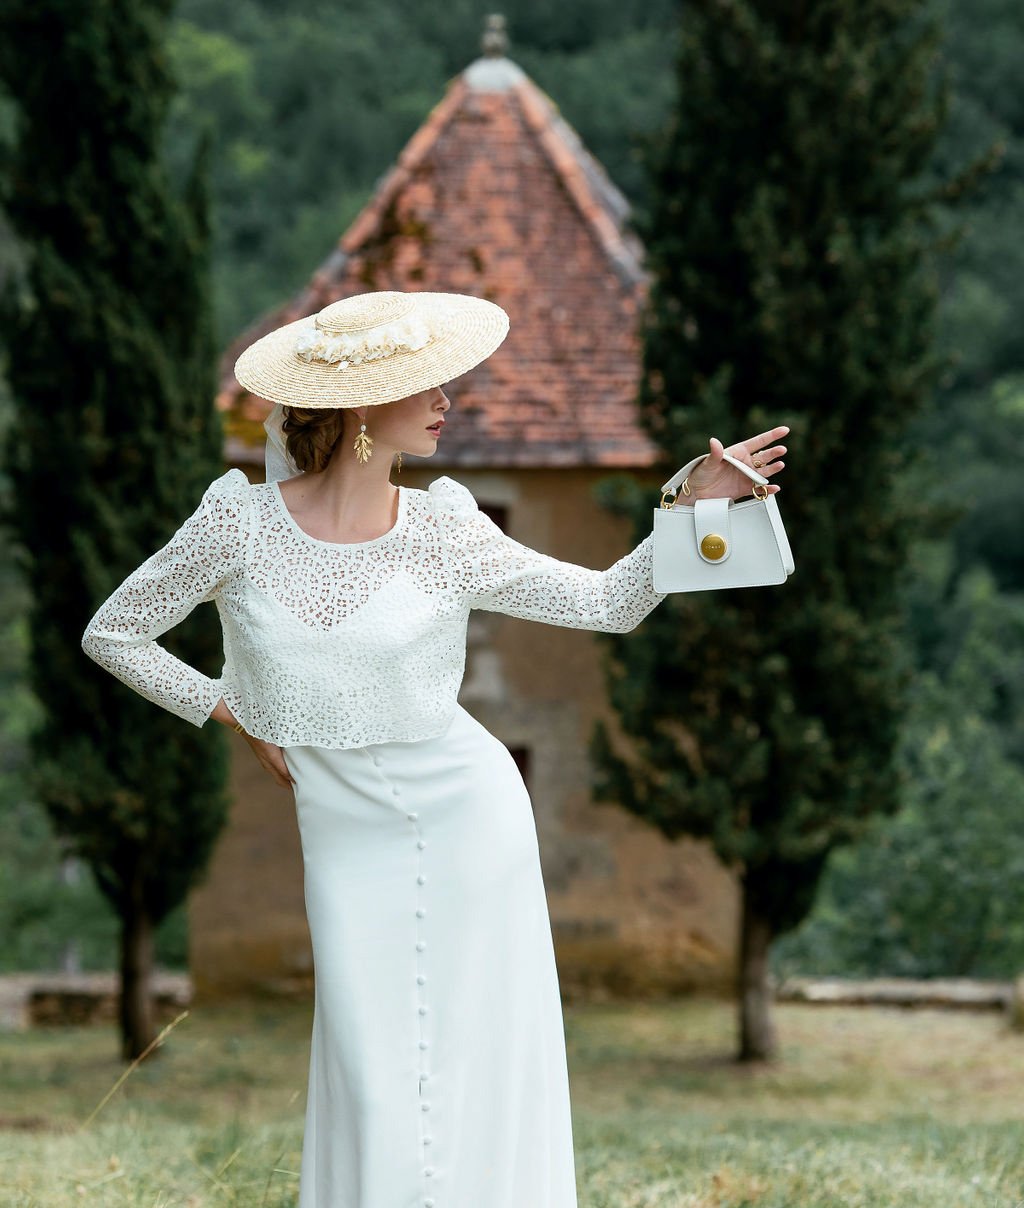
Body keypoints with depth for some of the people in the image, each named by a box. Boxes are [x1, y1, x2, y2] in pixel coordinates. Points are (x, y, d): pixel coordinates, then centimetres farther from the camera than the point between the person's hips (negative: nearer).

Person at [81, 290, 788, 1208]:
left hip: (467, 817, 1)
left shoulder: (442, 530, -5)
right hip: (349, 841, 0)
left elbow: (609, 602, 2)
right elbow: (113, 633, 3)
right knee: (373, 1087, 0)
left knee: (476, 1069, 3)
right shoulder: (240, 521, -8)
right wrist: (237, 716, 0)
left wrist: (697, 503, -9)